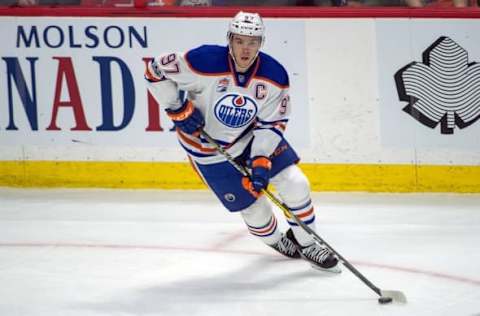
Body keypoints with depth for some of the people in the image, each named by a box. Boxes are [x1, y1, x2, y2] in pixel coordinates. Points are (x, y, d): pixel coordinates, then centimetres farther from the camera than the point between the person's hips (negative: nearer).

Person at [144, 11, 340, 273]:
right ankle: (276, 241, 34)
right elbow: (156, 71, -18)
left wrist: (261, 160, -22)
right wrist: (179, 110, -20)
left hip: (253, 136, 4)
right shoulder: (205, 62, -29)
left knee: (295, 184, -6)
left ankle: (306, 243, 18)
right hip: (210, 150, -3)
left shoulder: (274, 76, -17)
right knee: (255, 208, 0)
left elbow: (271, 123, -10)